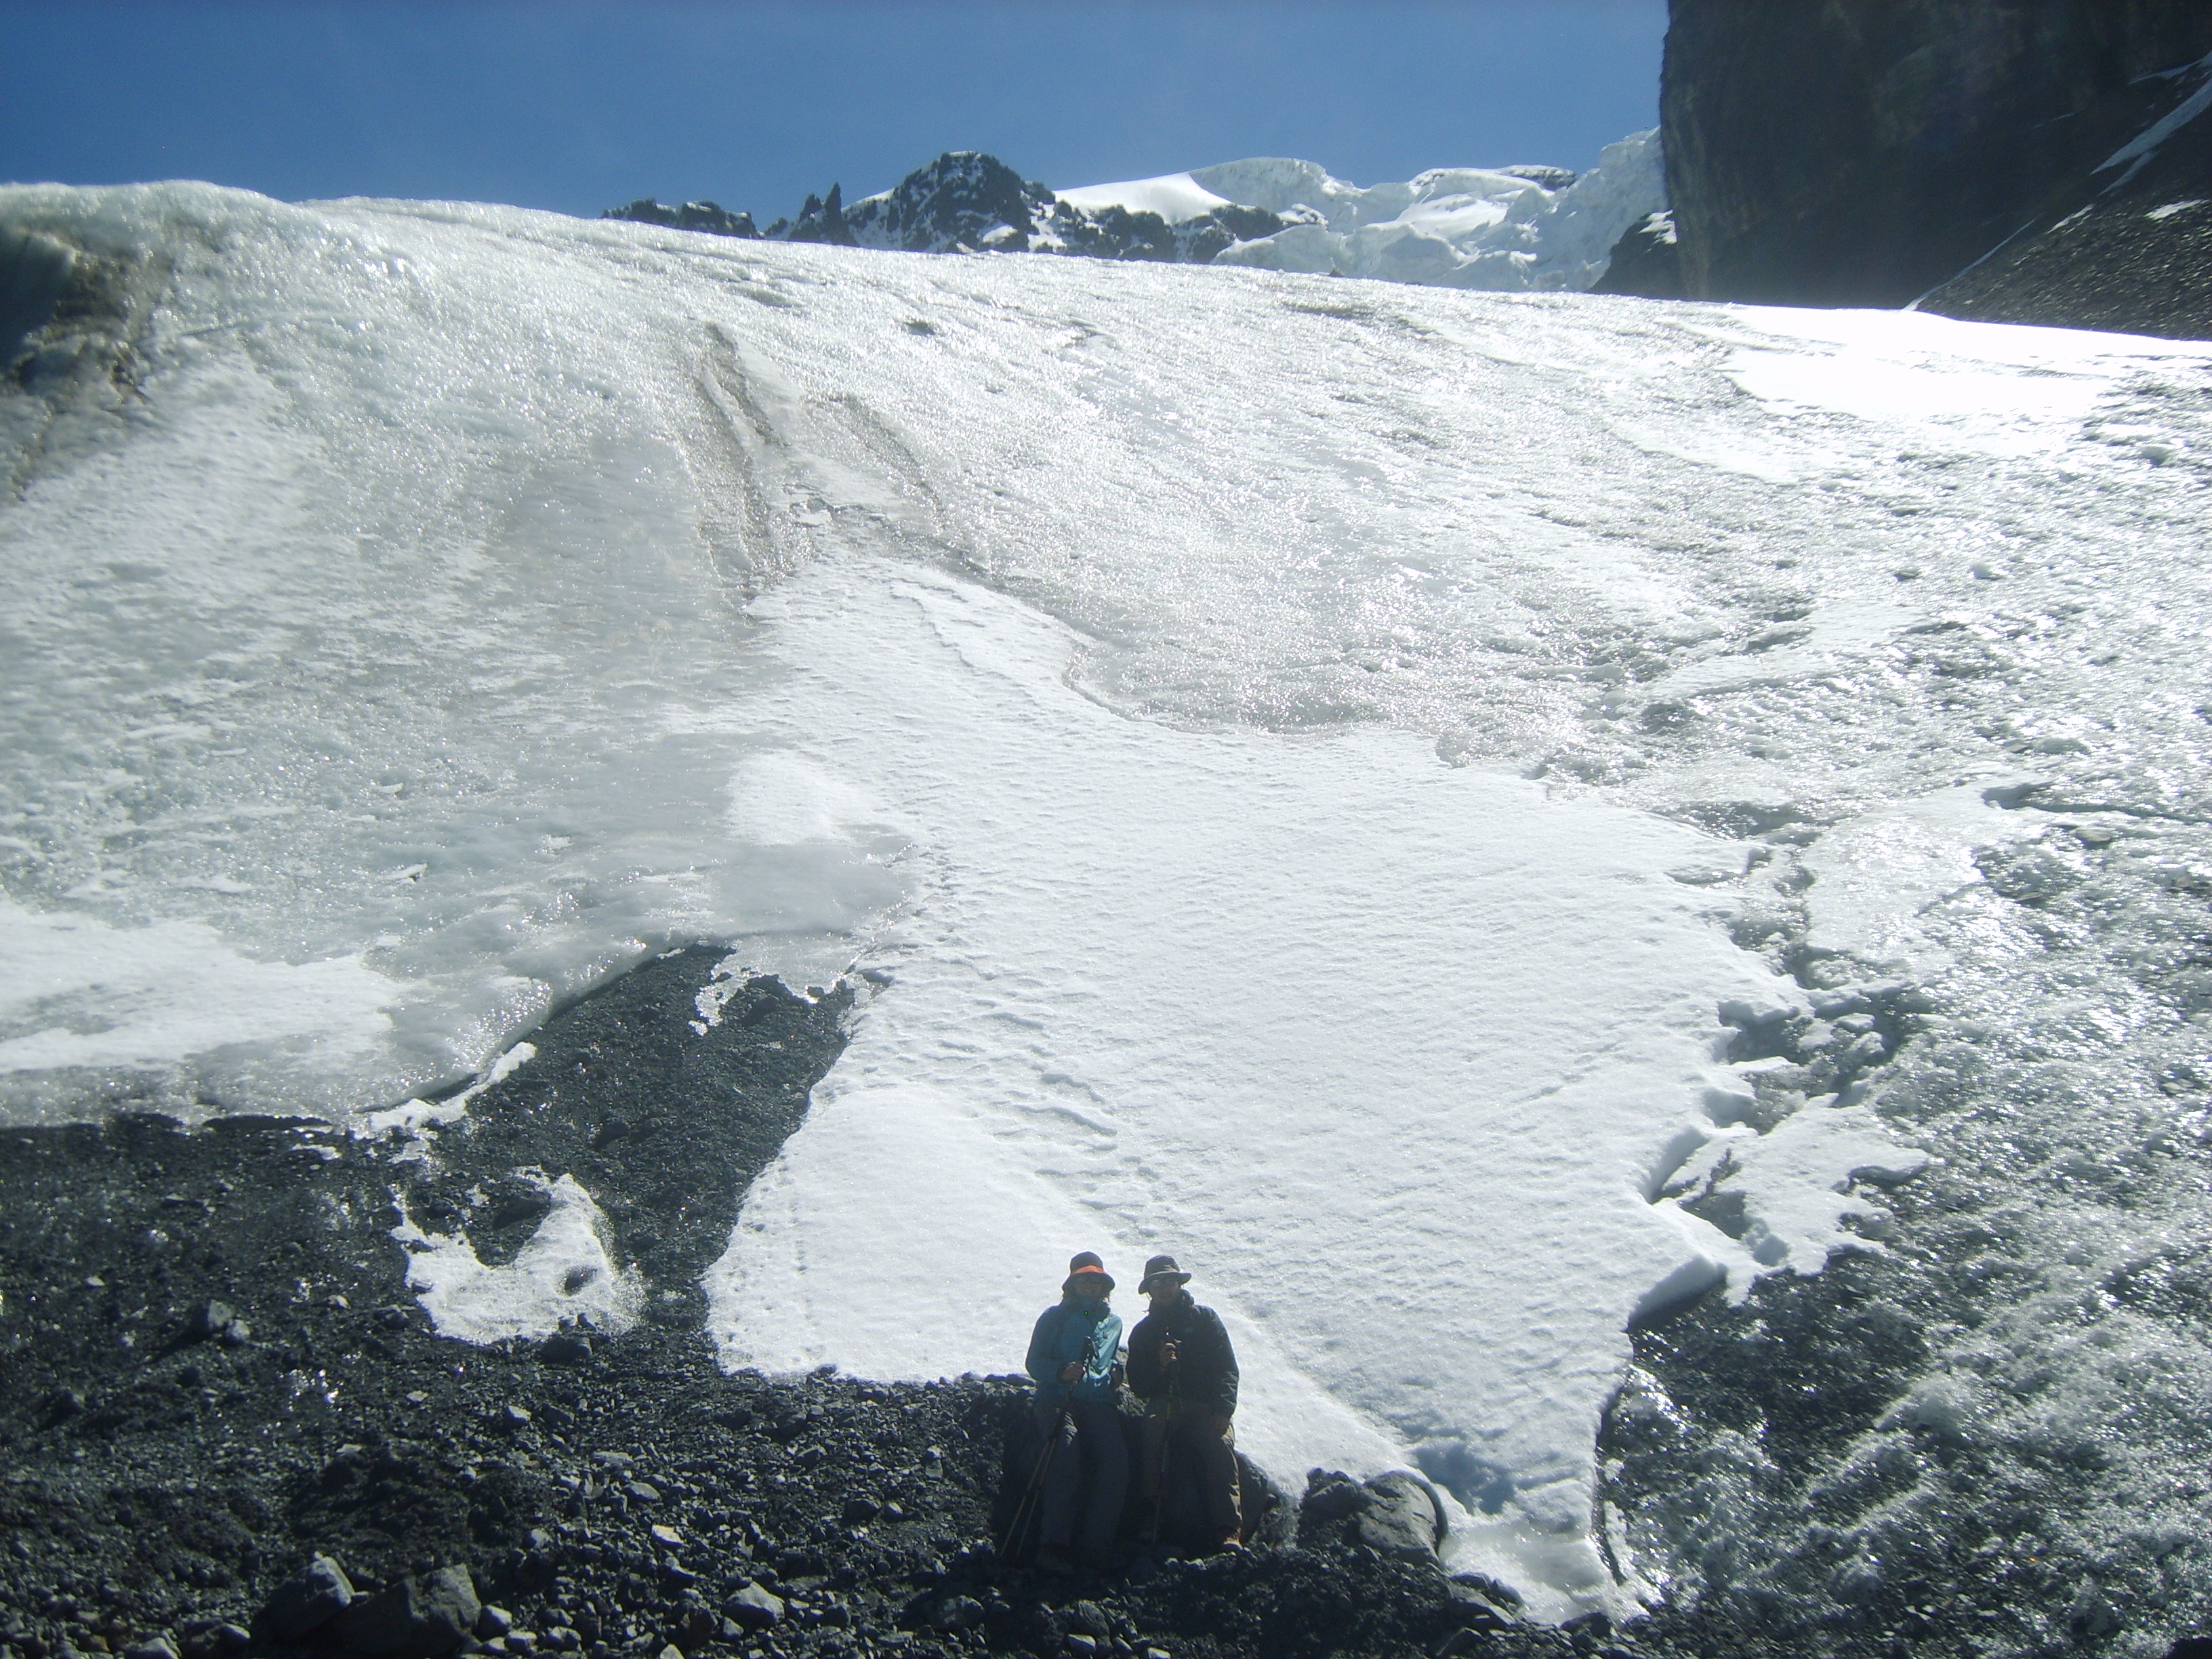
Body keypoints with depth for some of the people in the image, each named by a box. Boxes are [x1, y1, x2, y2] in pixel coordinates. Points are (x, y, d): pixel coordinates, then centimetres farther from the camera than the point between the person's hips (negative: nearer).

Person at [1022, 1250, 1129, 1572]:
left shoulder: (1114, 1322, 23)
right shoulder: (1055, 1317, 12)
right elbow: (1035, 1363, 5)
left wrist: (1114, 1373, 11)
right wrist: (1062, 1371, -15)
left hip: (1098, 1403, 3)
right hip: (1058, 1399, -3)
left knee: (1117, 1455, -24)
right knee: (1067, 1446, -32)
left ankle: (1094, 1546, -18)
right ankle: (1053, 1545, -31)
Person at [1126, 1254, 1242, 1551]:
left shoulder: (1205, 1319, 14)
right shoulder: (1143, 1332, 19)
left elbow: (1227, 1369, 3)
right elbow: (1138, 1384, 8)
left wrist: (1222, 1410, -12)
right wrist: (1159, 1365, -12)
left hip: (1207, 1408, -1)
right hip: (1165, 1404, 1)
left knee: (1220, 1444, -31)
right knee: (1153, 1423, -34)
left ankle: (1229, 1532, -33)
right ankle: (1150, 1512, -32)